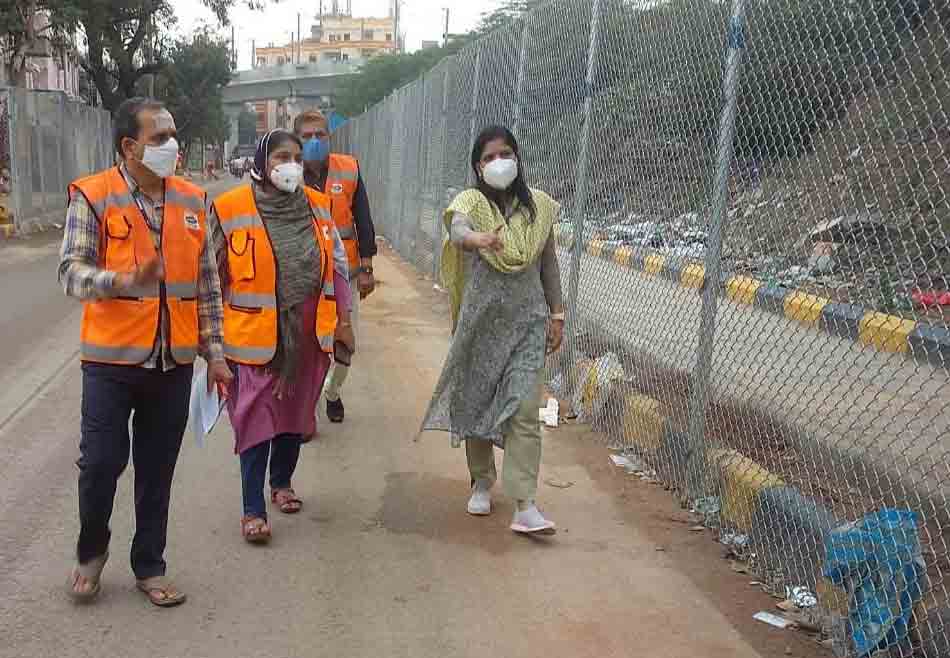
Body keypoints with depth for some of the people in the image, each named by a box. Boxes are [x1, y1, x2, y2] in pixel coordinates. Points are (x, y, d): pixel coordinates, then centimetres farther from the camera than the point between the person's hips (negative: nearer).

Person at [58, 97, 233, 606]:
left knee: (157, 470, 11)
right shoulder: (92, 196, -6)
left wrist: (214, 352, 9)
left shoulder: (191, 200, 6)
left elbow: (207, 284, 10)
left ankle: (149, 567, 27)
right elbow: (71, 271, -13)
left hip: (174, 361, 3)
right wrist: (123, 281, -33)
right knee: (101, 462, 4)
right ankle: (91, 551, 32)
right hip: (112, 359, -3)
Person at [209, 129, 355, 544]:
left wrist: (343, 320, 9)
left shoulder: (317, 206, 5)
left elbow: (338, 265, 11)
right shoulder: (230, 209, -8)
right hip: (255, 333, -4)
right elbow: (214, 276, -2)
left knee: (296, 411, 18)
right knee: (256, 417, -1)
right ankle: (253, 509, 10)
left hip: (309, 333, 5)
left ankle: (282, 482, 39)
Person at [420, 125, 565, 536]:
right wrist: (478, 238, -53)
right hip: (482, 316, -1)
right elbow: (456, 230, -30)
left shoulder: (539, 206, 4)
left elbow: (549, 263, 11)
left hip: (528, 319, 1)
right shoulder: (472, 201, -6)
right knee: (478, 402, 10)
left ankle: (525, 506, -6)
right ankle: (482, 483, 32)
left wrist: (556, 314, 9)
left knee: (525, 410, -7)